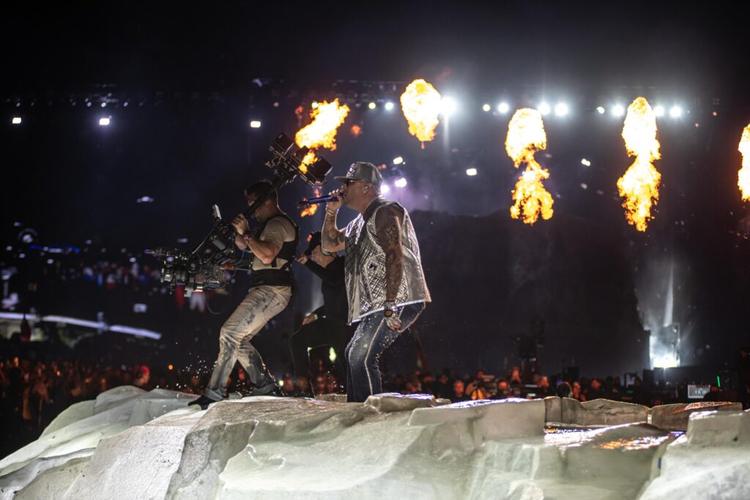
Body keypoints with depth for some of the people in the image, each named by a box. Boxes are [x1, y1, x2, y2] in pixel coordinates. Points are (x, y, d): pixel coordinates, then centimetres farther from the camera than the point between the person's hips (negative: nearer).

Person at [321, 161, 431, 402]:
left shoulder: (385, 212, -9)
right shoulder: (360, 222, 23)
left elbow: (395, 257, -20)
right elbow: (330, 244, 34)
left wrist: (390, 307, -27)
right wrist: (331, 212, 18)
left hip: (398, 301, -11)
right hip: (376, 305, 11)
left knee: (362, 356, -20)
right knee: (354, 355, 17)